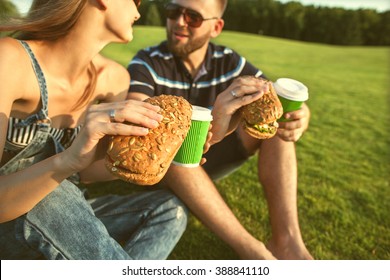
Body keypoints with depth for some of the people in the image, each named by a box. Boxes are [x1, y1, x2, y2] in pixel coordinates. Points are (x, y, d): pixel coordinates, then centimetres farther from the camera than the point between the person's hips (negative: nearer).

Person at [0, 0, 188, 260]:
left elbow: (85, 171, 0)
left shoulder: (113, 77, -8)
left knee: (169, 210, -12)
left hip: (63, 217, 5)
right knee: (50, 199, -35)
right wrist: (69, 159, -46)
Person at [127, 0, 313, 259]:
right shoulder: (147, 63, -17)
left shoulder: (229, 61, -7)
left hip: (209, 160, 4)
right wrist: (207, 130, -55)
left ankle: (286, 241, -24)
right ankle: (253, 251, -32)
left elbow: (295, 108, -9)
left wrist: (298, 119, -35)